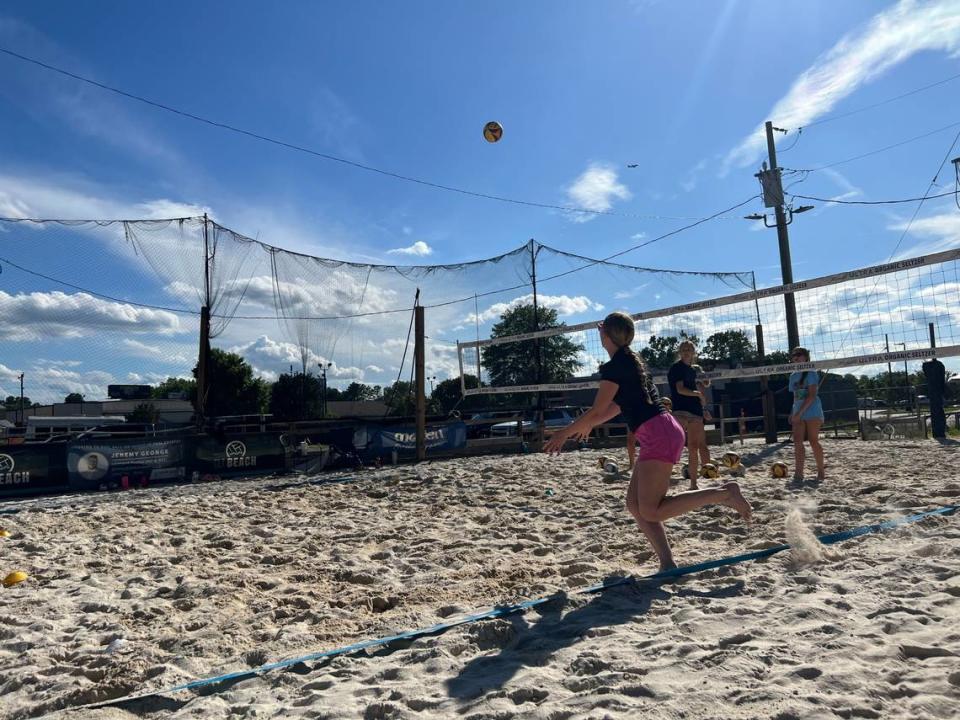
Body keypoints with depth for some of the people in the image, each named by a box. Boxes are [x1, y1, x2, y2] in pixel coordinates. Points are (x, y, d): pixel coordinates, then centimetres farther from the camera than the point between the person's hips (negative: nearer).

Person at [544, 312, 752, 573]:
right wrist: (589, 425, 39)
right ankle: (667, 563, 5)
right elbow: (618, 405, 29)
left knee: (651, 512, -9)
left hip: (657, 434, -10)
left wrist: (565, 433, 0)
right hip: (664, 432, 10)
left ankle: (724, 493, -8)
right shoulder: (630, 360, 19)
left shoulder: (615, 366, -10)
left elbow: (597, 410, -11)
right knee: (635, 504, 9)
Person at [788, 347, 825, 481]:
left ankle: (820, 471, 10)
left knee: (813, 441, -4)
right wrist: (792, 413, 10)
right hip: (798, 414, 6)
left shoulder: (811, 373, -6)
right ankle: (798, 472, -5)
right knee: (797, 441, -4)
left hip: (812, 412, -6)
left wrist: (799, 413, -19)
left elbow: (812, 395, -15)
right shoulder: (793, 376, 16)